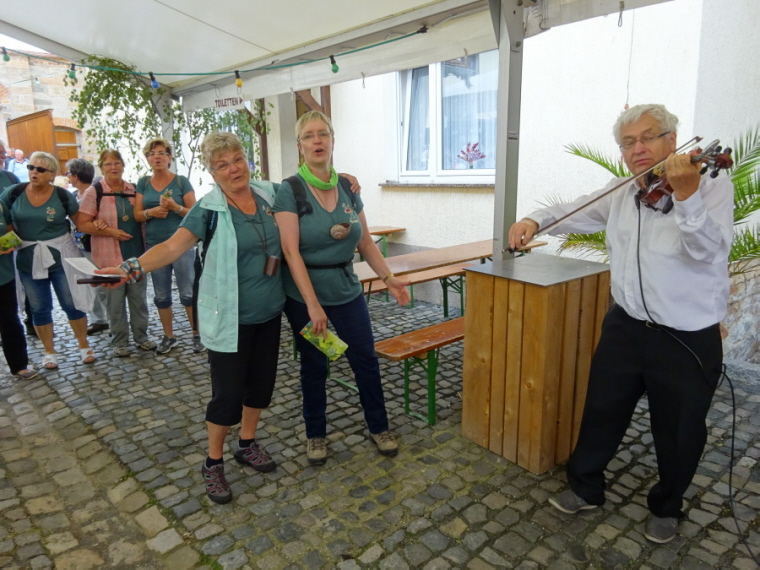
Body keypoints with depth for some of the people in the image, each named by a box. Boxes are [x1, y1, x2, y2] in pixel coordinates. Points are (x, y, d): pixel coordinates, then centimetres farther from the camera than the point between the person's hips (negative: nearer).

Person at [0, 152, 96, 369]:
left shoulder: (62, 195, -10)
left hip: (61, 257, -2)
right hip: (29, 259, 2)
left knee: (71, 303, 5)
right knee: (39, 308, 11)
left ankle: (84, 346, 21)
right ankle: (49, 351, 26)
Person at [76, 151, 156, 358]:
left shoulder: (134, 190, 8)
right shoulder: (94, 192, -4)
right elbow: (82, 224, -7)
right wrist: (110, 232, -17)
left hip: (137, 254, 4)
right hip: (110, 257, -3)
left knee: (139, 298, 10)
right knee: (115, 300, 5)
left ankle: (141, 336, 23)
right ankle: (119, 342, 17)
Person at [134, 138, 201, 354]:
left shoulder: (181, 182, -2)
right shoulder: (143, 183, 8)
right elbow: (137, 214, 5)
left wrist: (175, 207, -22)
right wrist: (152, 212, -15)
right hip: (155, 246, 4)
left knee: (188, 293, -1)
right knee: (161, 296, 10)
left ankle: (197, 335, 11)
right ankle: (169, 336, 23)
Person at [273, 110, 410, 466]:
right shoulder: (290, 190, -11)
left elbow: (365, 242, 7)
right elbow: (291, 251, -18)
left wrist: (389, 278, -2)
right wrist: (313, 304, -23)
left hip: (346, 289, 4)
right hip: (304, 293, -3)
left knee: (366, 359, 8)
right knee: (314, 366, 11)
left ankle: (379, 428, 29)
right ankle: (315, 435, 32)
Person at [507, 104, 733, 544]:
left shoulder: (714, 187, -11)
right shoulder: (620, 194, 5)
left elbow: (708, 251, -26)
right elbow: (576, 213, 19)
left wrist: (686, 194, -42)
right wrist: (536, 219, 0)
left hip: (689, 341, -4)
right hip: (626, 328, 5)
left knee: (679, 435, 14)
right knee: (601, 414, 17)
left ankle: (667, 507, 41)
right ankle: (586, 488, 39)